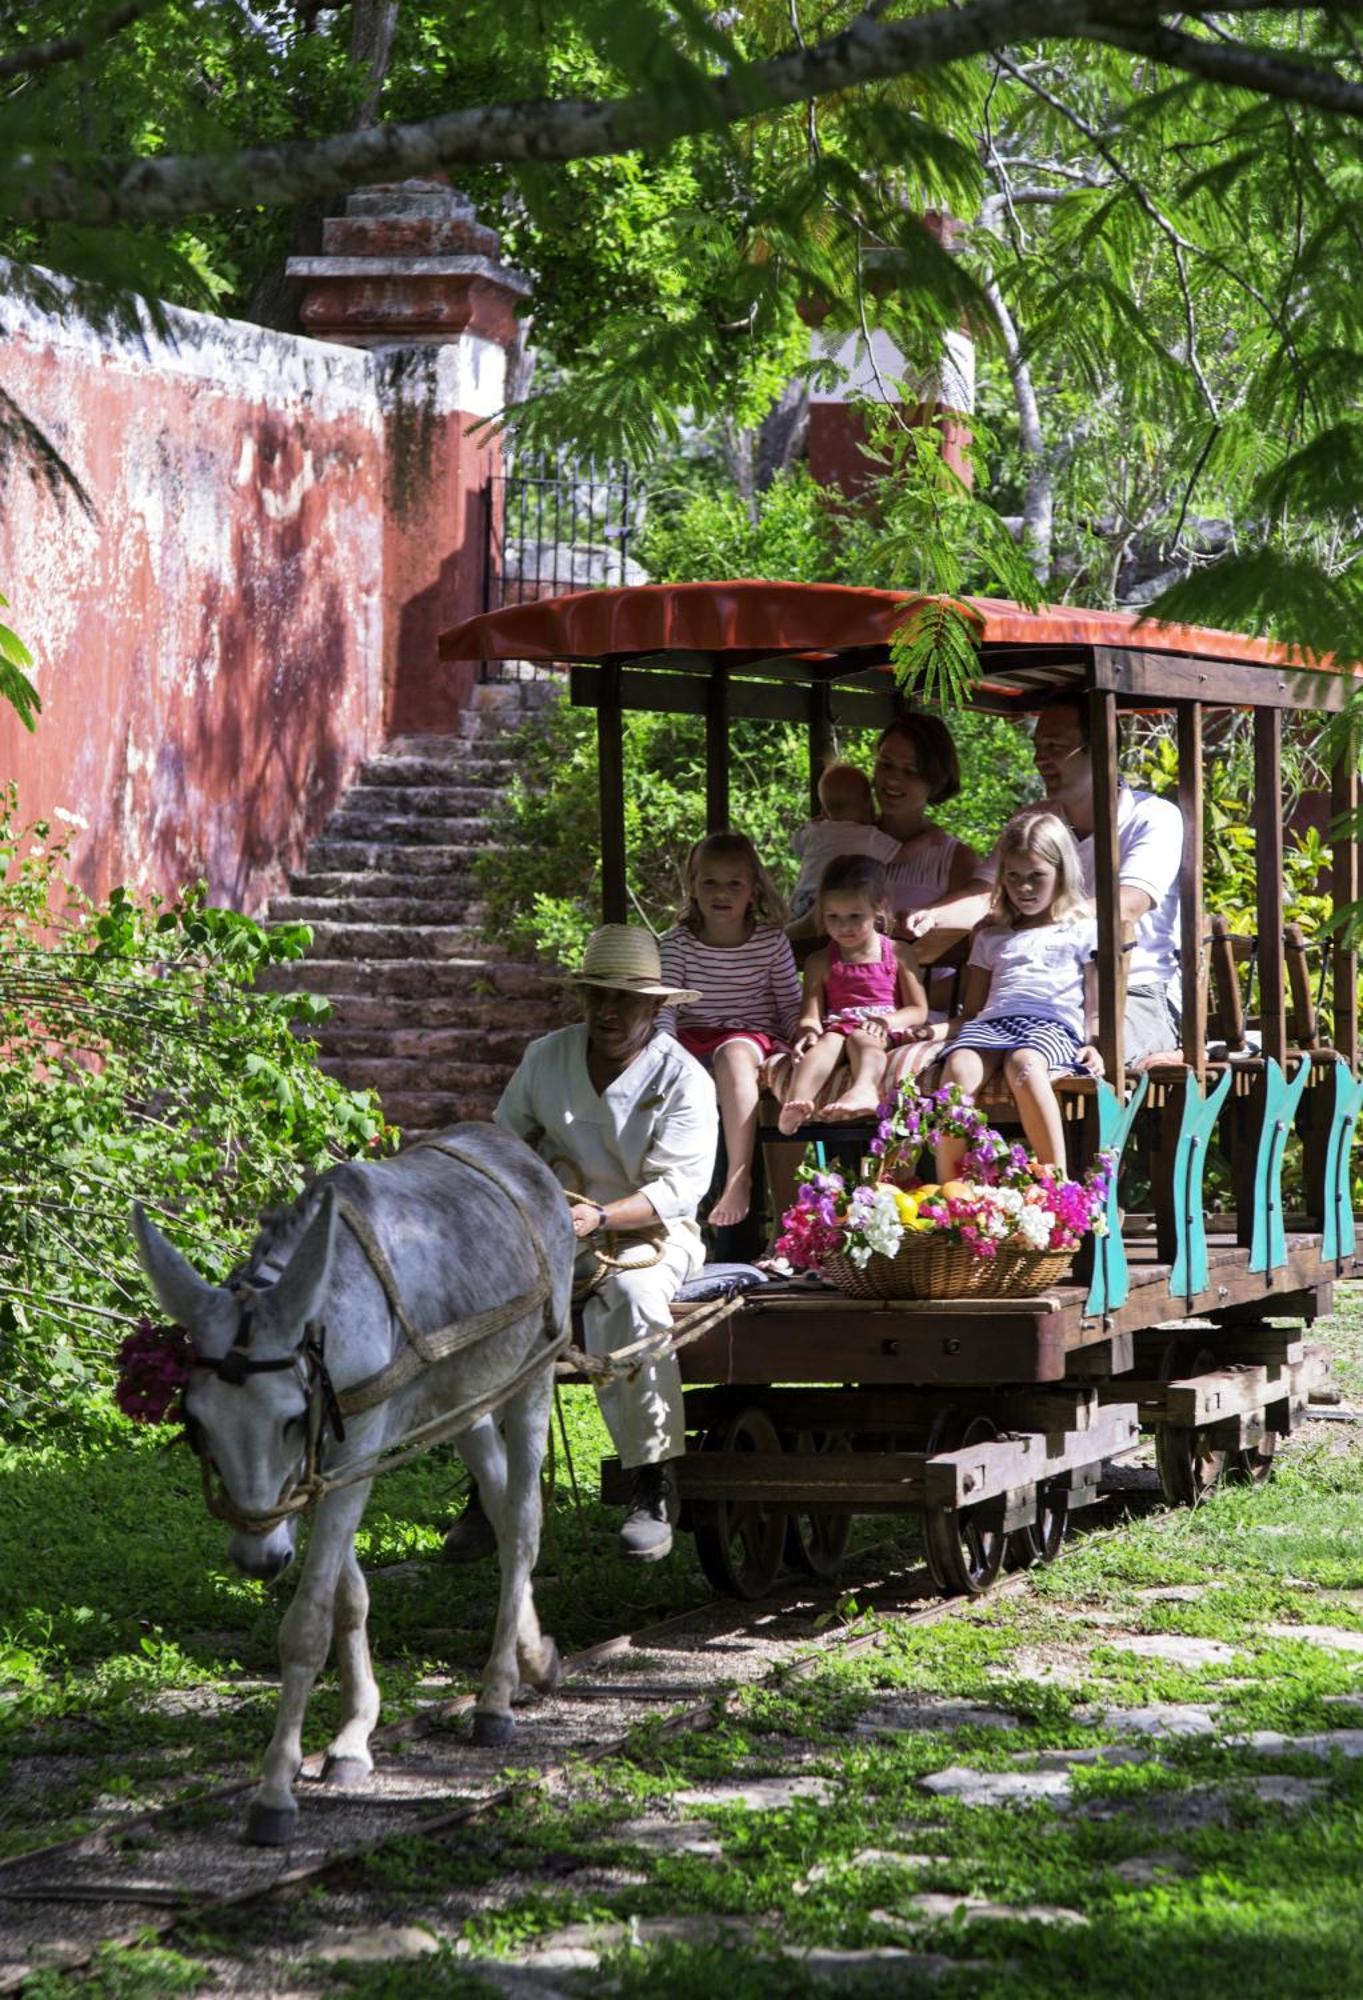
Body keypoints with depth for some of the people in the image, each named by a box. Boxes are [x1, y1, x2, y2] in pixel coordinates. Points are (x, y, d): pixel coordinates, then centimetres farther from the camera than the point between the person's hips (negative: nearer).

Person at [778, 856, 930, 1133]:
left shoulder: (897, 954, 12)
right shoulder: (821, 963, 16)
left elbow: (919, 1010, 8)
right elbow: (811, 1014, 7)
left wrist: (887, 1021, -13)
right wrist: (808, 1031, -18)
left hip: (885, 1034, -1)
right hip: (836, 1027, 1)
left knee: (862, 1038, -36)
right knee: (828, 1042, -34)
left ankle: (864, 1090, -68)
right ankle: (797, 1102, -60)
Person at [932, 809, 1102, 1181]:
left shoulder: (1083, 932, 20)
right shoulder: (992, 937, 31)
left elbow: (1095, 1006, 13)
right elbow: (972, 1009, 27)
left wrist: (1094, 1044, -7)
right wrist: (946, 1031, 5)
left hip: (1053, 1024, -3)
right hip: (992, 1022, 3)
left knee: (1024, 1063, -41)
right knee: (959, 1064, -34)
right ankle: (947, 1188, -40)